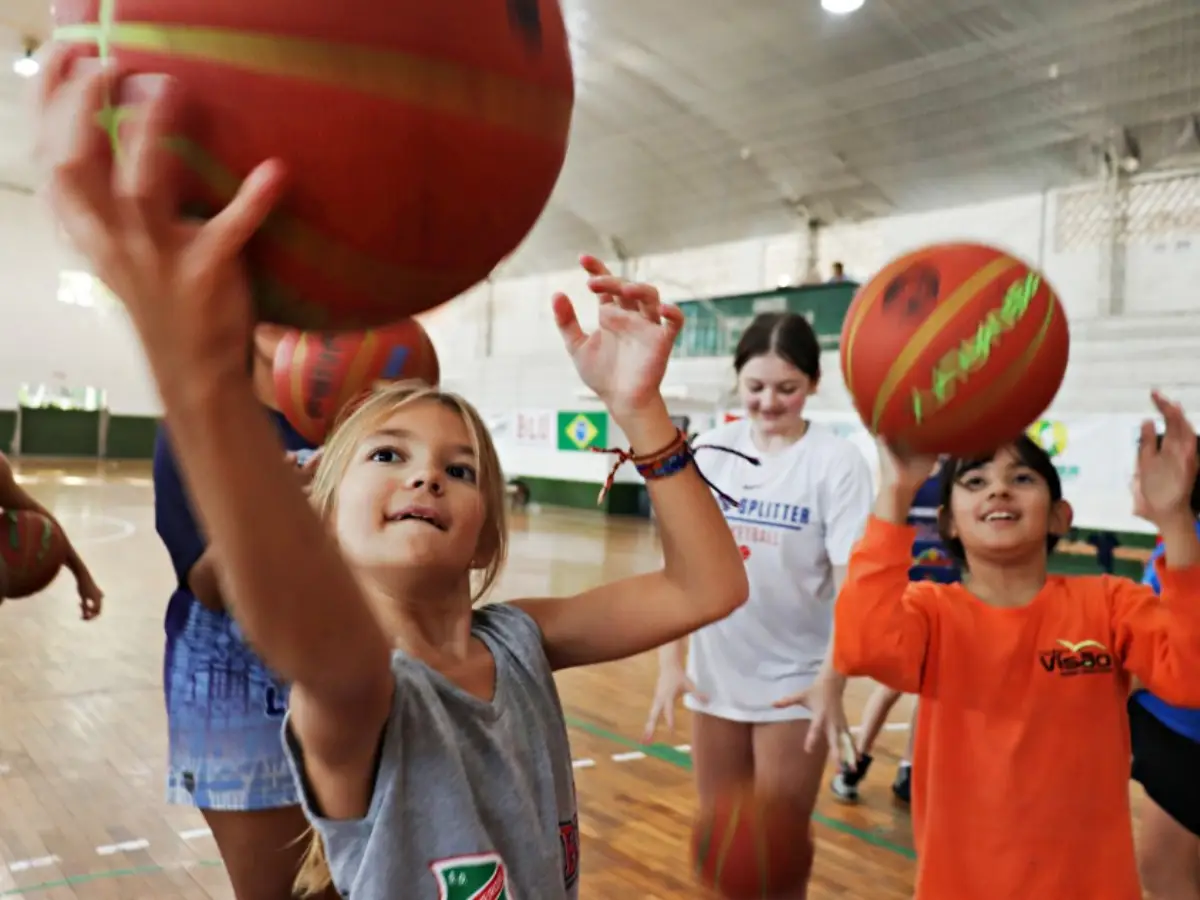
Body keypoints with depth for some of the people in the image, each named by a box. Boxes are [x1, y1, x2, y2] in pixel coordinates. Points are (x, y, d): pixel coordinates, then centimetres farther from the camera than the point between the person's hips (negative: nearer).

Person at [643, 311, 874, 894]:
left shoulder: (837, 462, -11)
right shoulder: (710, 451, -1)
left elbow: (852, 580, -14)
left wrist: (832, 680, -26)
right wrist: (670, 661, -7)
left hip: (794, 684, -3)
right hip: (714, 677, 4)